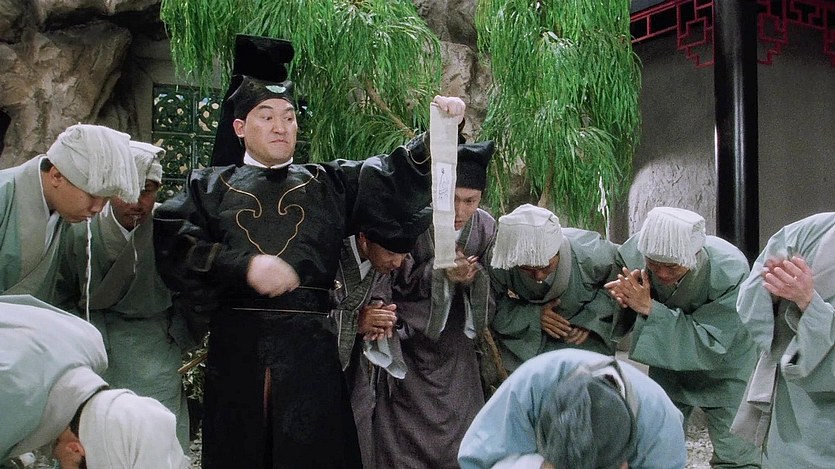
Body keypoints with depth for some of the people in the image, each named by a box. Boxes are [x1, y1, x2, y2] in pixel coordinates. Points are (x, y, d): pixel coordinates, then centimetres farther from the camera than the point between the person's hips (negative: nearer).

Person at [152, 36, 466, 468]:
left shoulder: (330, 182, 16)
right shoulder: (210, 186, 13)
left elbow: (398, 174, 5)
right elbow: (172, 241, -3)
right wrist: (245, 264, -14)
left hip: (311, 344, 1)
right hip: (236, 342, 0)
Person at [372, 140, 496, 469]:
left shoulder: (486, 228, -5)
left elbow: (489, 292, 2)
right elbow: (397, 283, -10)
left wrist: (472, 277, -19)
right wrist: (438, 271, -25)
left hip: (455, 354, 3)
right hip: (409, 344, -3)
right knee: (404, 442, 1)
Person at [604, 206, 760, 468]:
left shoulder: (730, 270, -33)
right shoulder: (633, 253, -24)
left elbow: (711, 344, -34)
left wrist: (649, 307, -41)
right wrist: (622, 298, -33)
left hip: (723, 362, -3)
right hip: (669, 360, 3)